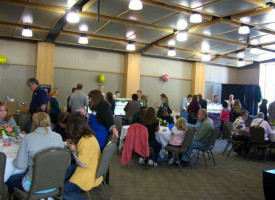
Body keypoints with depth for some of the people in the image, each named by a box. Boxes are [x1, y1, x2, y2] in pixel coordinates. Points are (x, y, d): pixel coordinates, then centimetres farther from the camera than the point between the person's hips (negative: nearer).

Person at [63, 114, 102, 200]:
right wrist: (73, 143, 9)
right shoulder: (87, 135, 2)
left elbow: (82, 163, -23)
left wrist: (73, 150, -12)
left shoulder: (86, 140, -27)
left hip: (89, 173, -10)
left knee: (63, 192, -6)